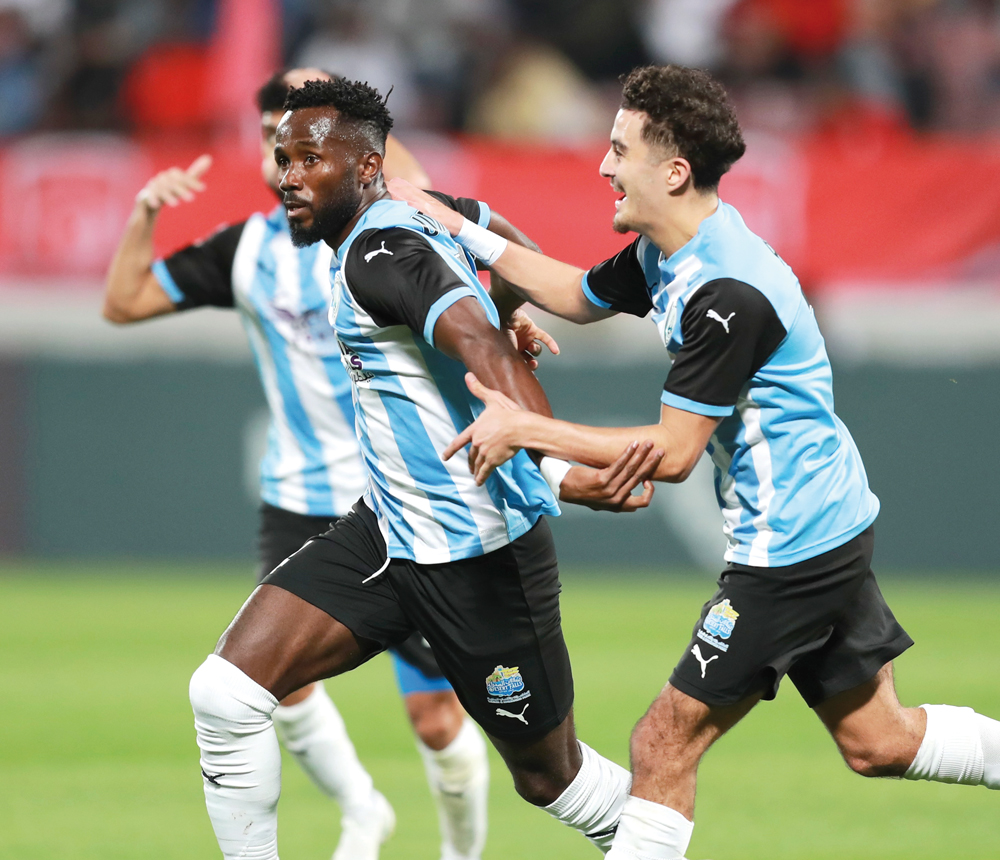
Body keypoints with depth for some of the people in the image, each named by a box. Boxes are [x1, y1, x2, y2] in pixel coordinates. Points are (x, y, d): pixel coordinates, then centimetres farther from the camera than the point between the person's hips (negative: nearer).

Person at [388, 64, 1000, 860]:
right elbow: (580, 294, 25)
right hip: (832, 527, 10)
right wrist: (455, 226, 19)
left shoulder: (727, 293, -25)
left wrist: (525, 428, -19)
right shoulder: (670, 256, 4)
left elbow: (672, 452, -24)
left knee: (665, 746, -5)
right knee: (877, 741, 18)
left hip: (791, 554, -10)